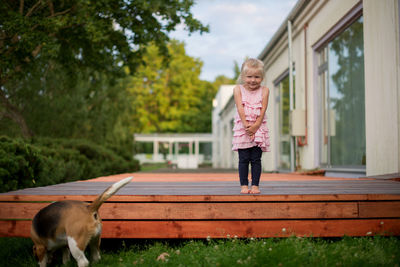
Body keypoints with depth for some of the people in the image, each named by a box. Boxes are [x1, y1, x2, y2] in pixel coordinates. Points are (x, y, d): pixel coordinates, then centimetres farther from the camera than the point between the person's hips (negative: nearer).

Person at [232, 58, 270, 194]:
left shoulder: (264, 90, 4)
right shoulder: (238, 89, 3)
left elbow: (263, 109, -4)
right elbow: (240, 108, -6)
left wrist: (255, 125, -15)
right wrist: (246, 124, -17)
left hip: (259, 128, 0)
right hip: (242, 128, 0)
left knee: (256, 159, 1)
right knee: (243, 159, -1)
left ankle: (255, 185, 5)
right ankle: (244, 185, 5)